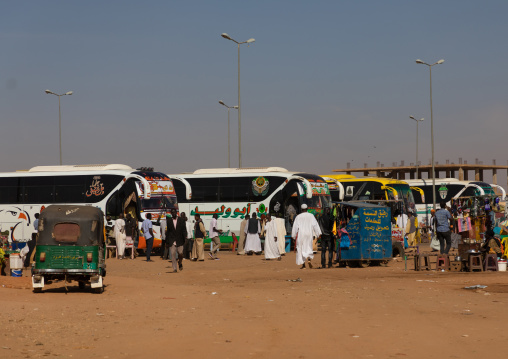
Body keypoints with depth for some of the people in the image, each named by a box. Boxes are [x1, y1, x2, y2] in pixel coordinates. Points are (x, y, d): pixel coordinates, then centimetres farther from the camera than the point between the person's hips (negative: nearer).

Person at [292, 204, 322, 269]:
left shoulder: (298, 217, -2)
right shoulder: (311, 216, 0)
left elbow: (295, 227, 1)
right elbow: (315, 225, -4)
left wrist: (294, 235, 9)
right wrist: (318, 233, -3)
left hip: (301, 234, -1)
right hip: (309, 234, 1)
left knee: (301, 249, 5)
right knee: (308, 247, 12)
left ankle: (303, 264, 0)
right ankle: (309, 258, -18)